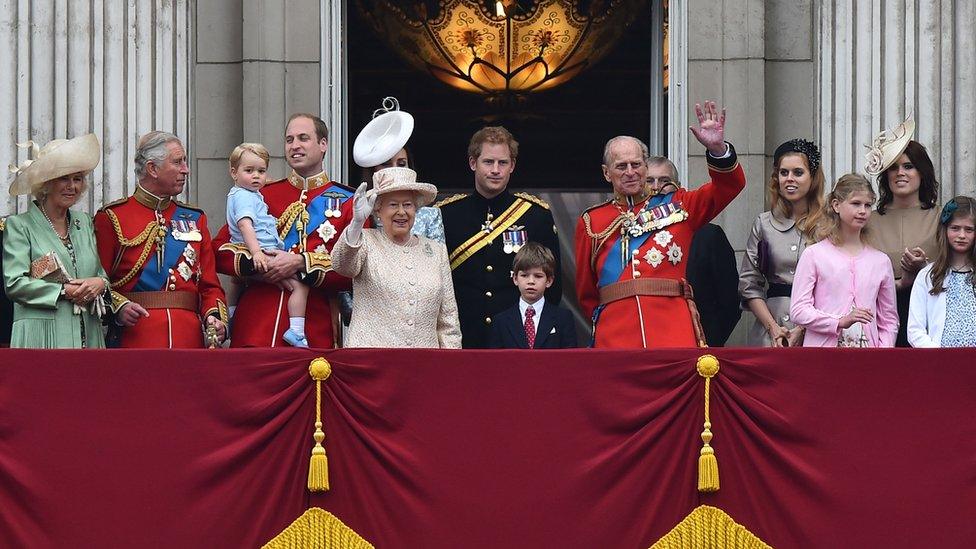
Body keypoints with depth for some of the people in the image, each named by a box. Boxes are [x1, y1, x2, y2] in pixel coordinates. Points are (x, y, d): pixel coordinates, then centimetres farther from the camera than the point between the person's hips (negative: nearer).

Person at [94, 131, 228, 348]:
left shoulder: (194, 219, 17)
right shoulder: (111, 218, 3)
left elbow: (210, 286, 14)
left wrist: (214, 318, -5)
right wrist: (118, 307, -19)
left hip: (190, 339, 4)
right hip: (135, 338, -4)